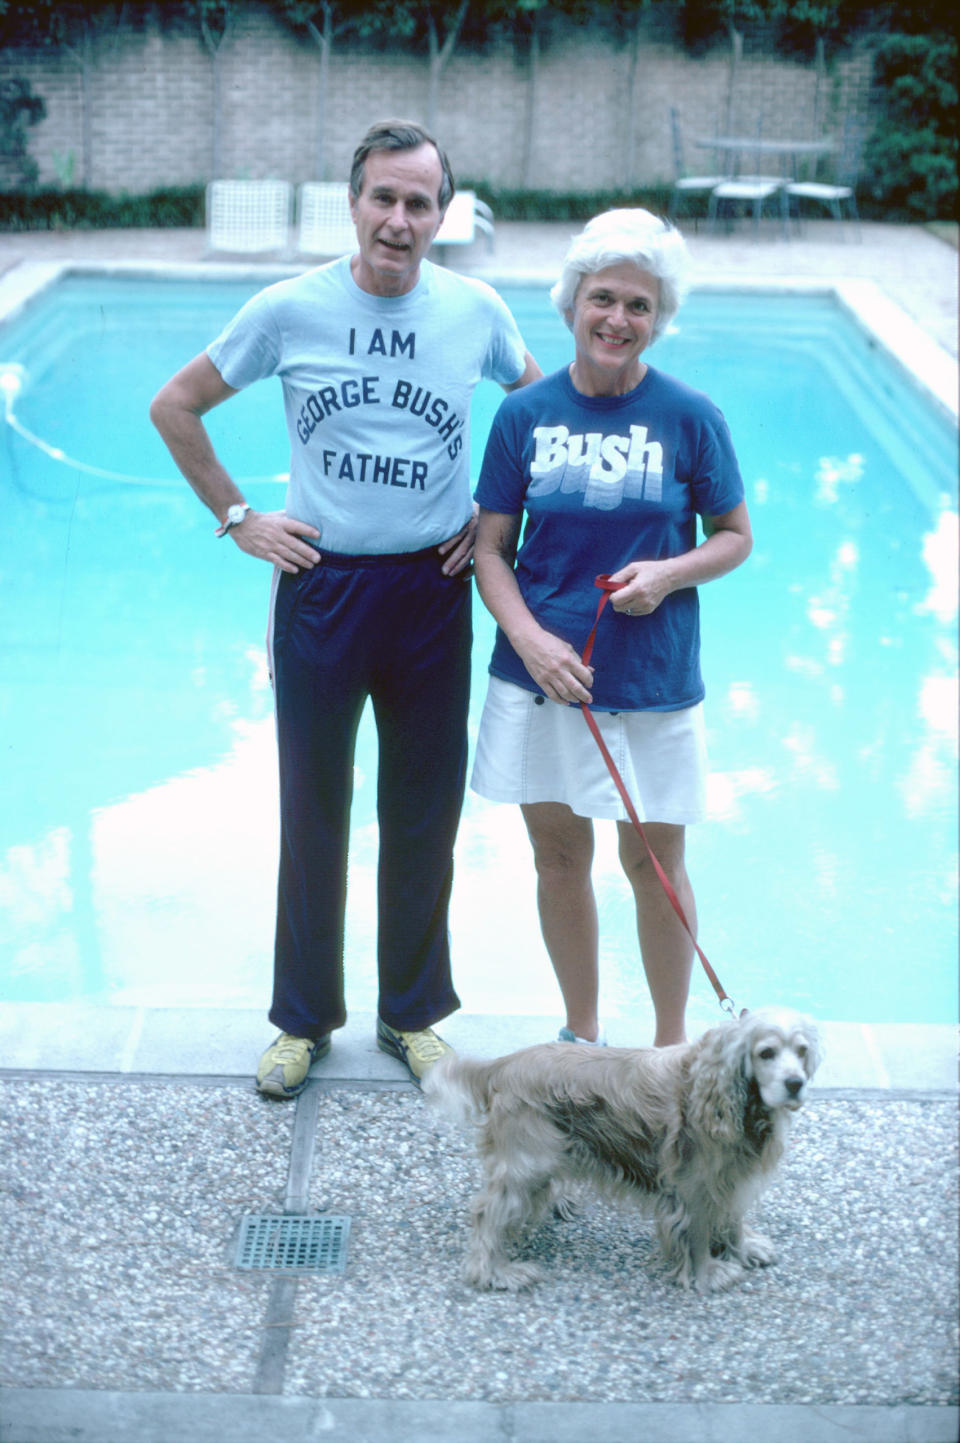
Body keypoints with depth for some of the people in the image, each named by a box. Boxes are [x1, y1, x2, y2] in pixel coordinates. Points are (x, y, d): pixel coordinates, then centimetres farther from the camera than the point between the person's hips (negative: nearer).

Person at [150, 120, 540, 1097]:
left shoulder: (476, 311, -2)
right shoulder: (289, 311, -6)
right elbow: (175, 407, 5)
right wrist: (238, 520, 1)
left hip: (432, 588, 1)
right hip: (320, 586, -1)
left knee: (424, 812, 10)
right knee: (312, 809, 9)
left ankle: (412, 1013, 28)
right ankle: (304, 1017, 26)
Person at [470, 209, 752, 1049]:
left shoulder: (689, 418, -6)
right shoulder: (525, 414, -2)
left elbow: (735, 537, 3)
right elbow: (491, 547, 1)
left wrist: (671, 573, -17)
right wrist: (530, 639, -15)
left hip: (654, 682, -1)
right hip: (542, 676, 2)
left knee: (654, 861, 8)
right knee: (560, 855, 12)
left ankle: (673, 1043, 28)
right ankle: (581, 1032, 32)